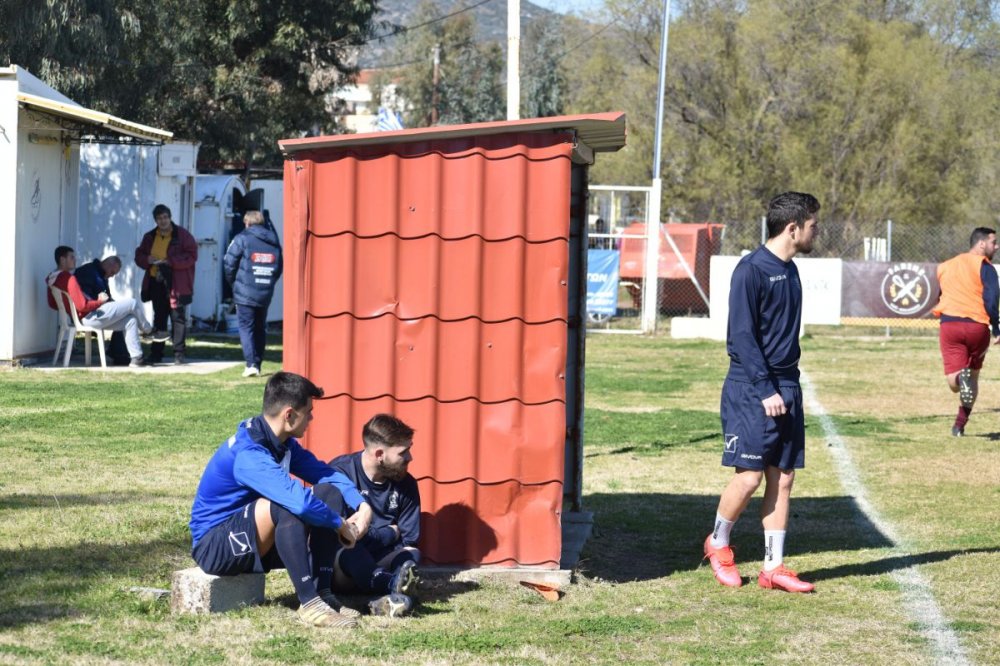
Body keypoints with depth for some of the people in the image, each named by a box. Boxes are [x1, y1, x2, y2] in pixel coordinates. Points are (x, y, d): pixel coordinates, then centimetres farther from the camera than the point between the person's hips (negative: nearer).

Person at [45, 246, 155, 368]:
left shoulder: (52, 279, 9)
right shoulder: (69, 278, -22)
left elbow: (53, 304, 20)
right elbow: (82, 306, -24)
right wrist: (100, 301, -9)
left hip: (82, 318, 11)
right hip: (91, 317, -11)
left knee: (130, 320, 11)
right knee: (133, 303, -4)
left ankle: (136, 358, 5)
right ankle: (148, 330, 24)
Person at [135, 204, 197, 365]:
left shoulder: (182, 235, -3)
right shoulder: (149, 237, 13)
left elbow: (191, 256, -9)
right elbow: (139, 256, 17)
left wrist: (171, 261, -18)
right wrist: (147, 259, -6)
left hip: (176, 284, -5)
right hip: (156, 282, 5)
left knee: (178, 318, -4)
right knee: (158, 318, 10)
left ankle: (179, 354, -1)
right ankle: (156, 353, 15)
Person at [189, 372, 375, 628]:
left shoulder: (284, 443, 2)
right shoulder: (248, 453, -28)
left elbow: (325, 472, 4)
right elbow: (299, 499, -37)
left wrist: (362, 504, -14)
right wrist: (342, 525, -24)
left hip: (256, 540, 9)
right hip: (214, 547, -9)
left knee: (331, 494, -4)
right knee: (287, 505, -35)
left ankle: (322, 591, -12)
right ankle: (309, 602, -30)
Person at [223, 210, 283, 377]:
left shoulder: (242, 238, -5)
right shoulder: (274, 241, 10)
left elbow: (229, 263, -7)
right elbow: (279, 268, 12)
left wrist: (233, 282, 8)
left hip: (245, 293, -5)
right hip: (266, 293, 5)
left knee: (246, 327, -2)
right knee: (260, 329, 15)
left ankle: (251, 364, -15)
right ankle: (257, 365, 16)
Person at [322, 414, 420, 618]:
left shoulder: (405, 483, 4)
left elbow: (409, 541, 4)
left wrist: (376, 536, -17)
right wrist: (390, 533, -5)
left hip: (376, 565, 5)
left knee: (411, 555, -24)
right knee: (349, 550, -35)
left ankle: (391, 597, -57)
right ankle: (393, 584, -63)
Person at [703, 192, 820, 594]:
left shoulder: (790, 271, 14)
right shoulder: (751, 270, -11)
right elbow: (741, 335, -15)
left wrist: (787, 388, 15)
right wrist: (765, 390, -18)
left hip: (786, 387, 8)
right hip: (750, 390, -8)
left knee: (783, 479, 5)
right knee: (750, 476, -6)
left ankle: (773, 567, 9)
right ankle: (718, 544, 18)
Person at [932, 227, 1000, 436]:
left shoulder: (945, 266, 18)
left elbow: (938, 297, 23)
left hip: (949, 325, 3)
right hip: (977, 326, -3)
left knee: (954, 383, -4)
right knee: (973, 376, 17)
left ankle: (960, 377, -40)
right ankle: (960, 425, 15)